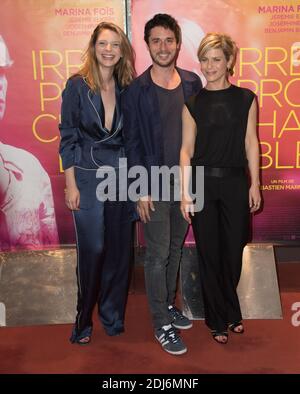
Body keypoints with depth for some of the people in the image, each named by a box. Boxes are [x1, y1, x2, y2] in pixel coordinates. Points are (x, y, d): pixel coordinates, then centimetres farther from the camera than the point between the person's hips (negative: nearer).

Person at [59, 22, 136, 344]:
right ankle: (84, 319, 21)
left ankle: (113, 317, 27)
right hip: (88, 178, -3)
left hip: (122, 177, 4)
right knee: (92, 251, -1)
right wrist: (70, 184, -8)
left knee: (119, 250, 7)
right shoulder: (77, 85, -2)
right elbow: (68, 137, -4)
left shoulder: (127, 88, 8)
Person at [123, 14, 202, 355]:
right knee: (158, 255, 2)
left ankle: (168, 304, 35)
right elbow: (132, 143, -8)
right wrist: (142, 190, -11)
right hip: (155, 184, -4)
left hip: (186, 180, 5)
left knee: (175, 249, 16)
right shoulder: (136, 90, -7)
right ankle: (162, 324, 16)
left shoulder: (192, 83, 4)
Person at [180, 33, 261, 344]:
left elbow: (250, 143, 5)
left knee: (233, 250, 8)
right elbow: (186, 149, -1)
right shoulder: (192, 102, 3)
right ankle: (218, 319, 25)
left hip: (235, 182, 1)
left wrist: (255, 184, 1)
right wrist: (185, 192, -6)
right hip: (202, 182, 0)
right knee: (209, 252, 6)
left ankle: (231, 313, 34)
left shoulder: (245, 98, 5)